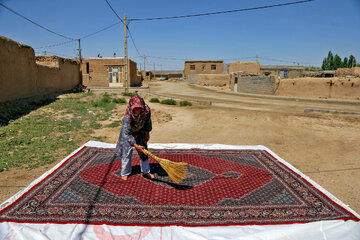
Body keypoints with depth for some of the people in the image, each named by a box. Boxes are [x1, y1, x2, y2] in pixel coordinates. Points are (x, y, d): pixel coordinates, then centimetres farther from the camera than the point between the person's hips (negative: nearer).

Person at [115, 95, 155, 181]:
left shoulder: (146, 110, -30)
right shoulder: (128, 117, -40)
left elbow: (148, 121, -7)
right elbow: (126, 133, -36)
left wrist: (147, 133, 2)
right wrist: (135, 145, -41)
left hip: (140, 132, 4)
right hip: (129, 133, -3)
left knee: (144, 151, 7)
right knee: (127, 153, 1)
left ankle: (146, 172, 25)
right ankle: (125, 173, 22)